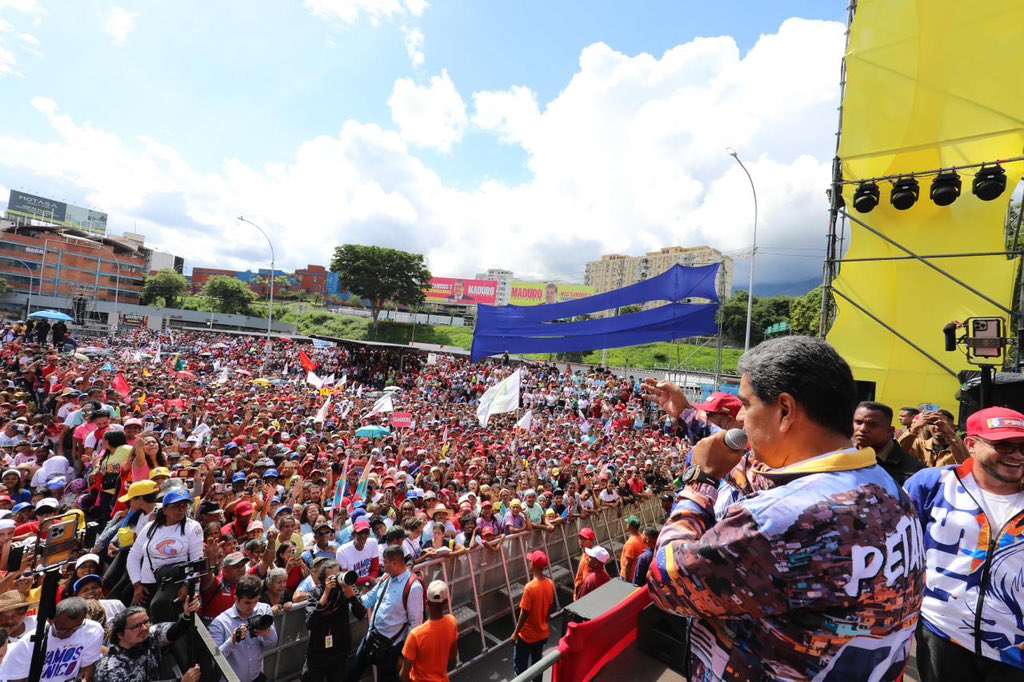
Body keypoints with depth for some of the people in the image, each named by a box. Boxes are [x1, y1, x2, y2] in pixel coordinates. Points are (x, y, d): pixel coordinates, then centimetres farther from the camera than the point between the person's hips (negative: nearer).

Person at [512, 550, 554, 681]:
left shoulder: (530, 587, -30)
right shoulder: (550, 583, -9)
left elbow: (524, 614, -23)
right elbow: (549, 608, 5)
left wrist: (515, 633, -9)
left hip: (527, 635, -6)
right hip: (542, 633, 6)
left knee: (520, 666, 14)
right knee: (537, 662, 24)